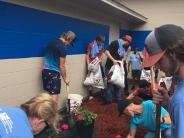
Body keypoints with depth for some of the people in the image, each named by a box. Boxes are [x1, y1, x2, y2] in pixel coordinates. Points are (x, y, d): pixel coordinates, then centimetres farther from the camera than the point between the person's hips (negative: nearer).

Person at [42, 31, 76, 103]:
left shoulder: (52, 42, 11)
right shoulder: (62, 47, -14)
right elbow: (62, 66, -10)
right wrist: (65, 79, 3)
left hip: (45, 70, 8)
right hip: (53, 72, -8)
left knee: (51, 94, 14)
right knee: (55, 95, -1)